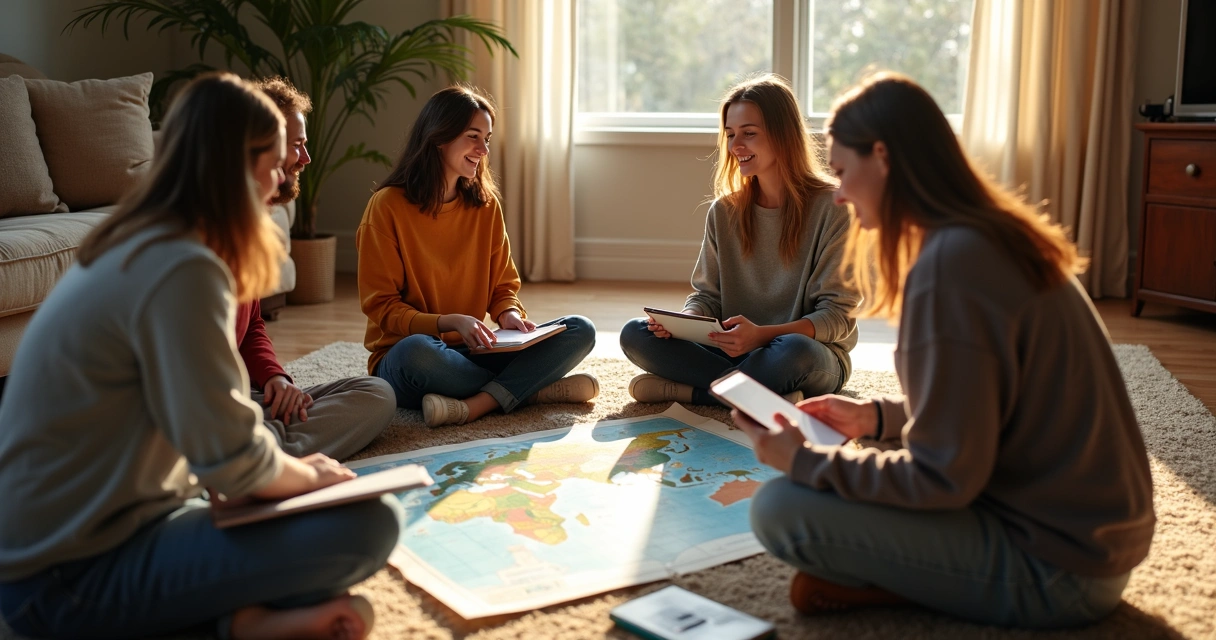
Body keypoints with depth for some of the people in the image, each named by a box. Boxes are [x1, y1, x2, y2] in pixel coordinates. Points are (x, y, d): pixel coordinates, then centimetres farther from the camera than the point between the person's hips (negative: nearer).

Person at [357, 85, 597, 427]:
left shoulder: (486, 204, 6)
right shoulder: (388, 206, -8)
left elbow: (503, 286, 12)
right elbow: (382, 308, -10)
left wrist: (509, 314, -11)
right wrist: (451, 322, -24)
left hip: (469, 352, 5)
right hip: (401, 358, -5)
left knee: (580, 330, -13)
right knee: (416, 350, -41)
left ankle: (477, 404, -30)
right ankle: (537, 388, -21)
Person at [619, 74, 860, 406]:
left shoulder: (832, 207, -9)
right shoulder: (724, 212, 7)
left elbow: (838, 315, -12)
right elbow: (707, 296, 9)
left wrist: (762, 334, -29)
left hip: (816, 356, -4)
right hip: (734, 351, 4)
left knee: (793, 351, -40)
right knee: (635, 335, -15)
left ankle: (684, 389, -18)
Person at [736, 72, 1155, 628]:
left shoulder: (949, 263, -22)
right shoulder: (1000, 235, 7)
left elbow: (945, 476, -20)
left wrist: (804, 462, -12)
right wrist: (878, 418, 12)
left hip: (1054, 568, -10)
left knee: (778, 509, -17)